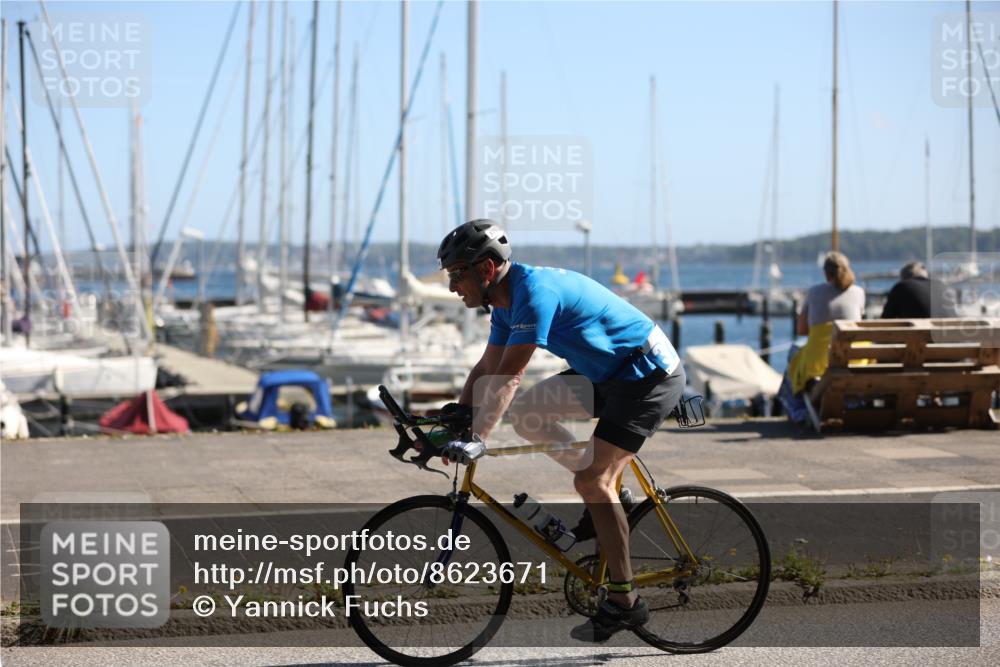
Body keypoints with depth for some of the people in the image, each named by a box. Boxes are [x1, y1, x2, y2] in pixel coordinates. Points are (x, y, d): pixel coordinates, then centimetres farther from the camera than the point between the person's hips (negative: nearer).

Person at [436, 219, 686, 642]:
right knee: (525, 414, 3)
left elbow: (509, 377, -30)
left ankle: (624, 602, -6)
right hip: (612, 374, 10)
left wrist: (477, 440, -34)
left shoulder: (535, 291, -24)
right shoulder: (508, 300, 5)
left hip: (650, 376, -10)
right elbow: (486, 370, 11)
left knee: (591, 482, -14)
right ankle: (608, 497, 13)